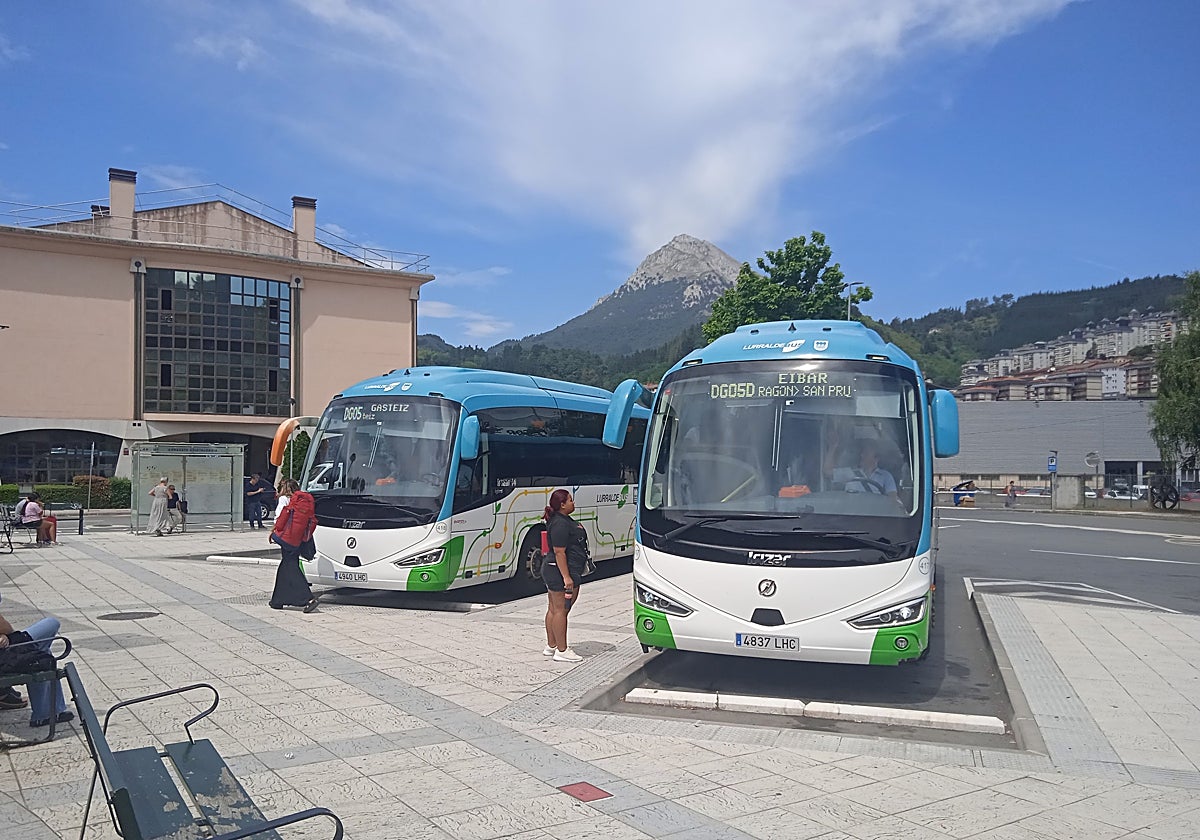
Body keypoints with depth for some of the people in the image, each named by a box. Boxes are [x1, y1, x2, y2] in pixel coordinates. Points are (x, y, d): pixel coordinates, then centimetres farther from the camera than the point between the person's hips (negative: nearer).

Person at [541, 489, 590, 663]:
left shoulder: (563, 520, 15)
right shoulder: (560, 524, -19)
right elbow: (559, 552, -24)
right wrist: (566, 577, -26)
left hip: (551, 570, 11)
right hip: (561, 572, -11)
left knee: (553, 609, 15)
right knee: (561, 610, -6)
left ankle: (551, 646, 24)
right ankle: (562, 651, -1)